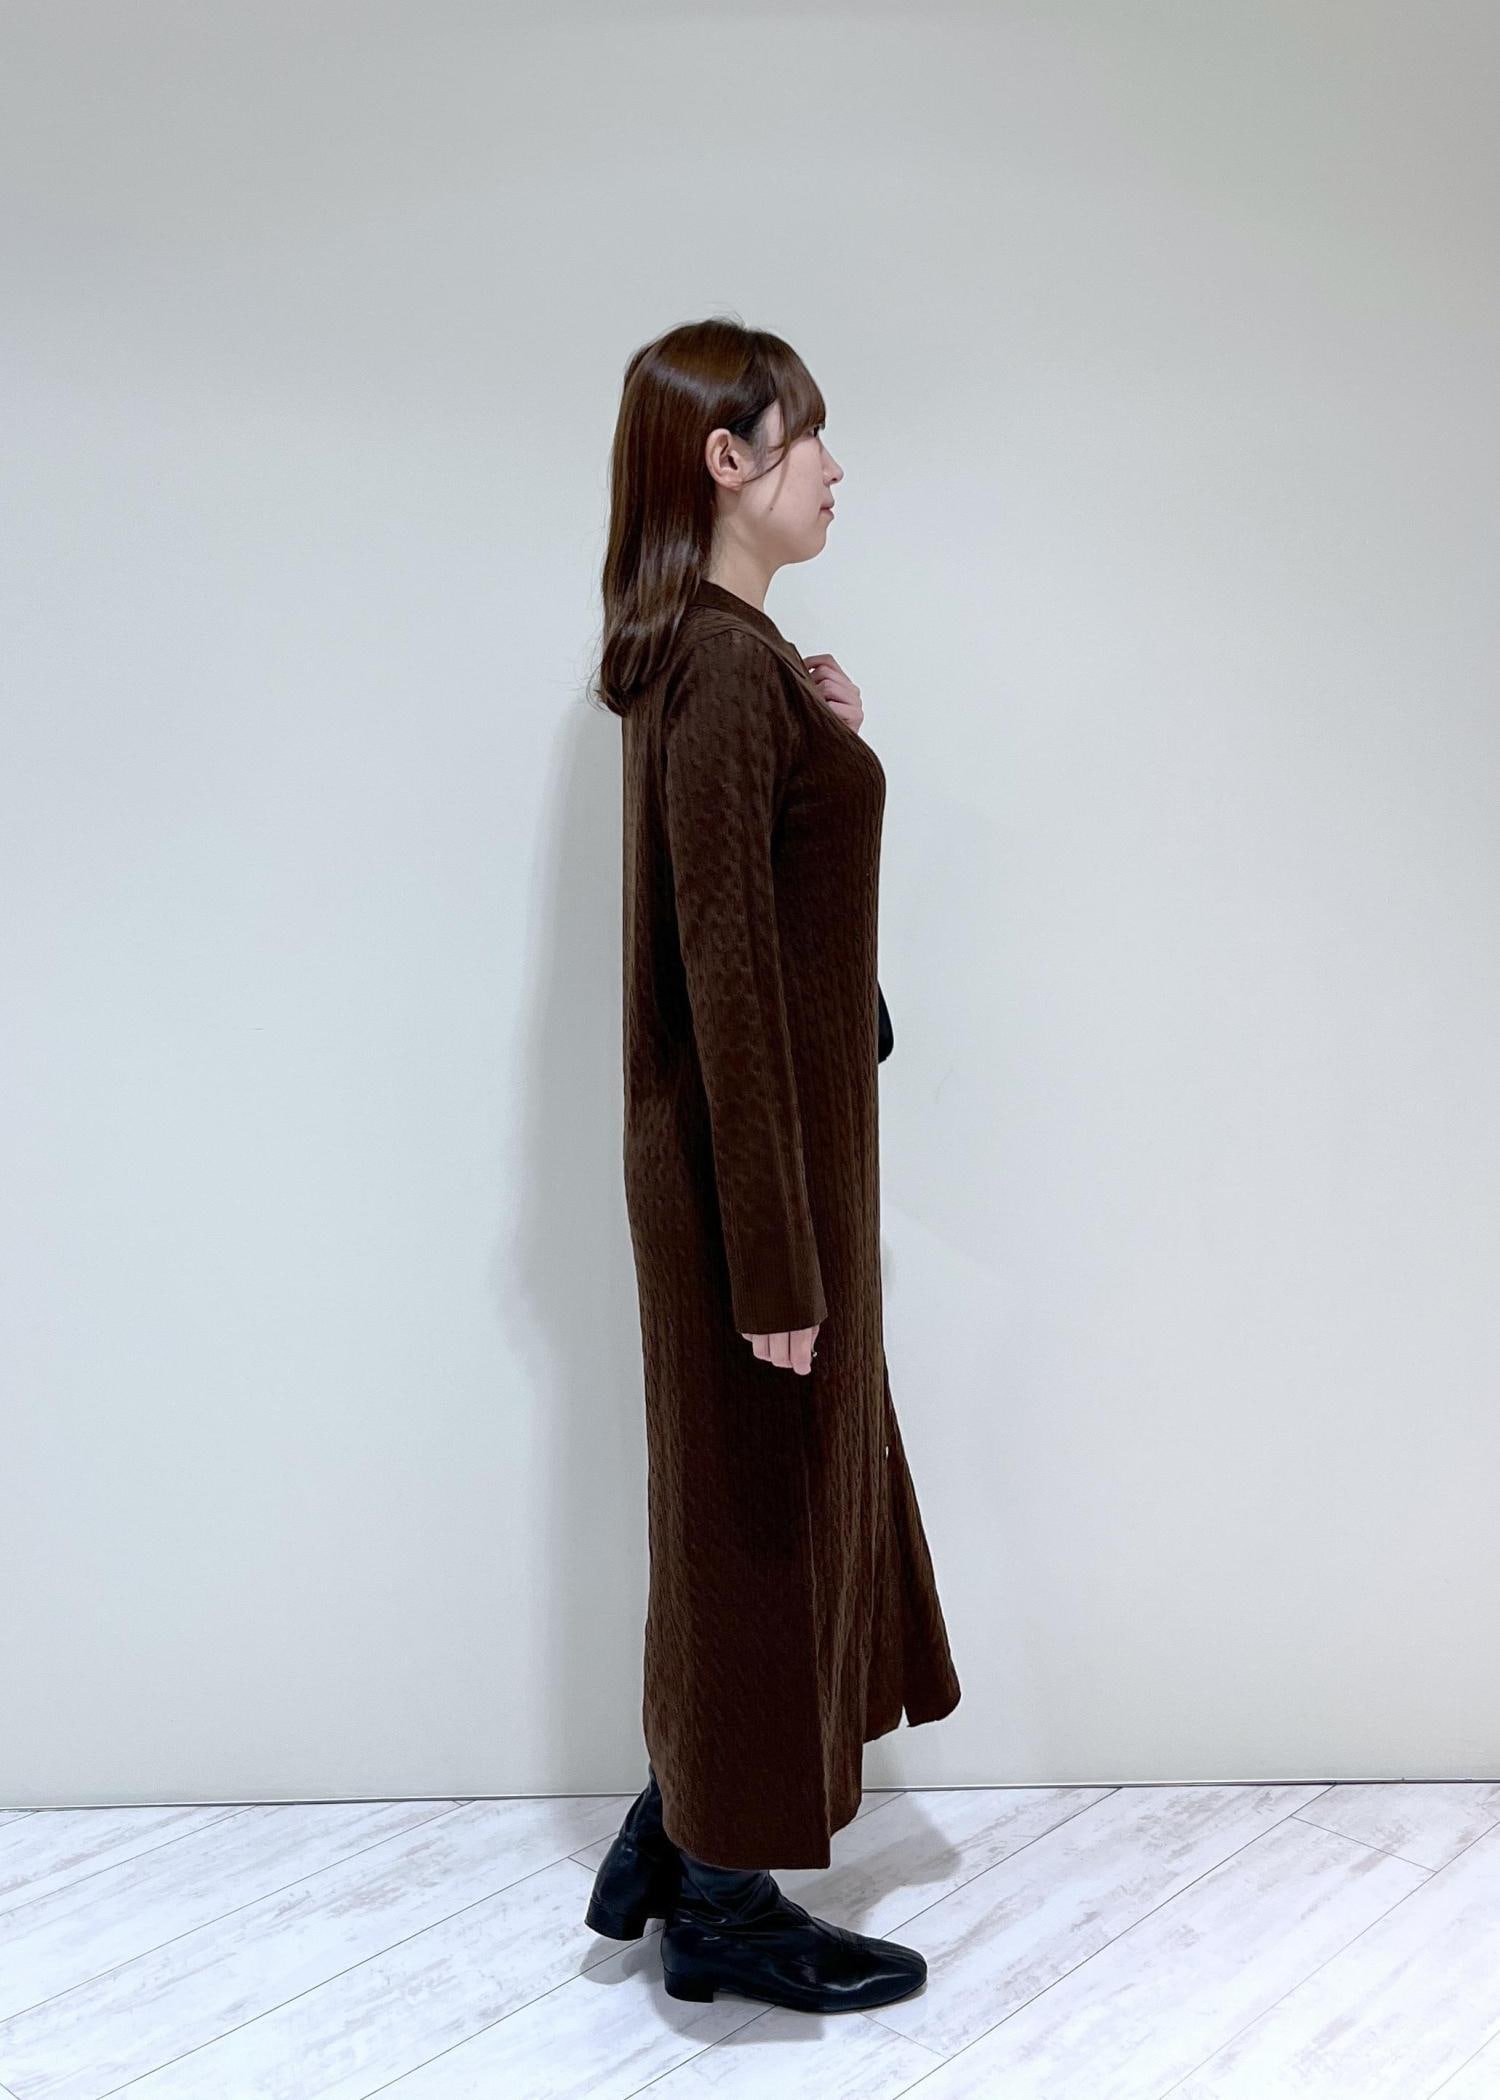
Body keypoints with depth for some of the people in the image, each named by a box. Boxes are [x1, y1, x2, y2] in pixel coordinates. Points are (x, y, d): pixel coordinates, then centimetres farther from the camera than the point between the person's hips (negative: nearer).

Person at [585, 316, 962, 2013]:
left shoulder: (712, 652, 12)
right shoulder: (726, 664, -18)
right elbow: (728, 966, -23)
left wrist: (829, 740, 5)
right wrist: (776, 1256, -21)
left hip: (776, 1139, 10)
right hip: (756, 1160, -10)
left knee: (785, 1491, 20)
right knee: (761, 1506, 5)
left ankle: (666, 1847, 36)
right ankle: (724, 1908, 27)